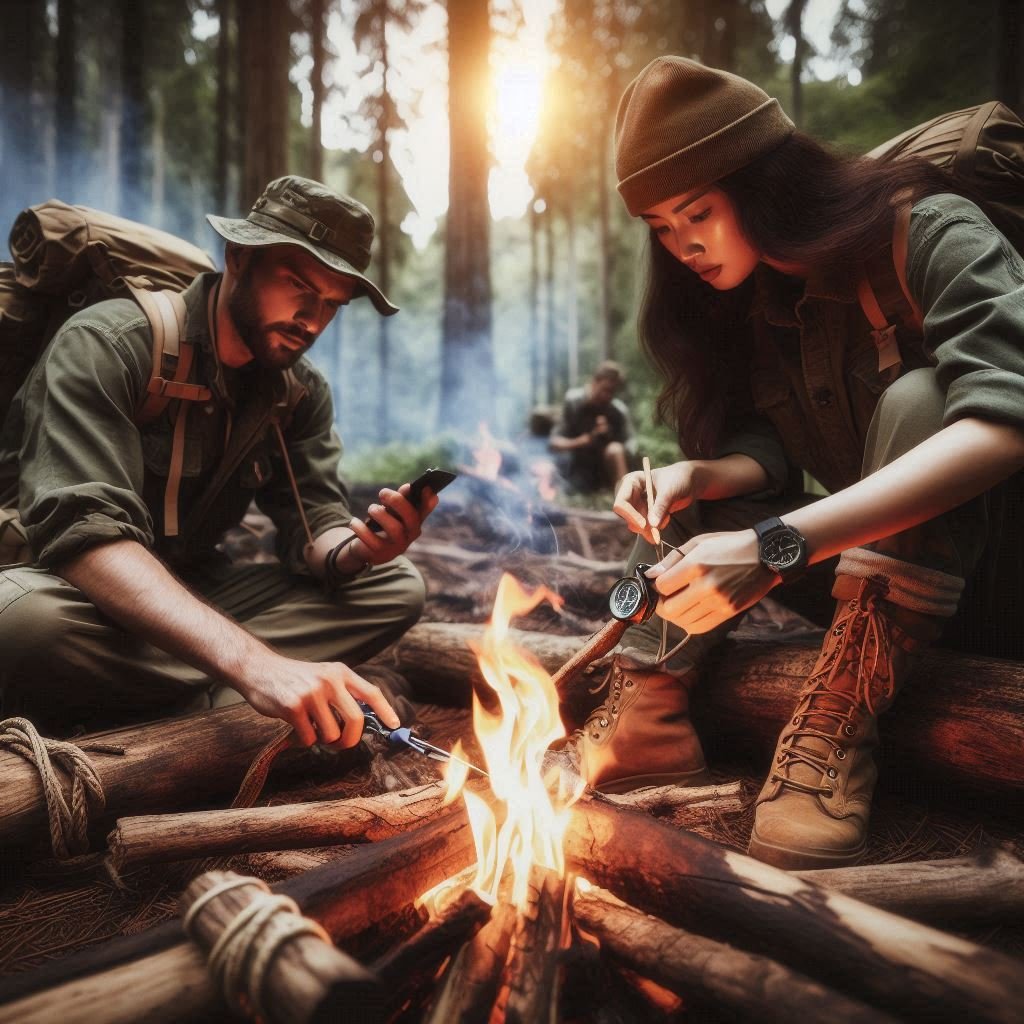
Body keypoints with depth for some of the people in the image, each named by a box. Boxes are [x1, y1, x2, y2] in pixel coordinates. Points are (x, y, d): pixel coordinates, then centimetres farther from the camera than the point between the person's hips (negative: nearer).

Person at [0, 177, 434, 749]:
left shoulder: (303, 392, 2)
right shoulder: (108, 344, -19)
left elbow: (314, 524, -4)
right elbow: (85, 533, -33)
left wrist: (356, 549, -32)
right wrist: (254, 664, -47)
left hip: (192, 598, 6)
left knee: (396, 585, -9)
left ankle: (172, 706, -22)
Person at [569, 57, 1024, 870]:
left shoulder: (929, 232, -18)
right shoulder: (748, 296, 2)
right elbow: (769, 451, -3)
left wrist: (778, 546, -43)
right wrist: (694, 478, -26)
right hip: (871, 554, 6)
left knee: (916, 399, -31)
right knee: (696, 490, -5)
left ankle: (838, 721, -33)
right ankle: (647, 708, -21)